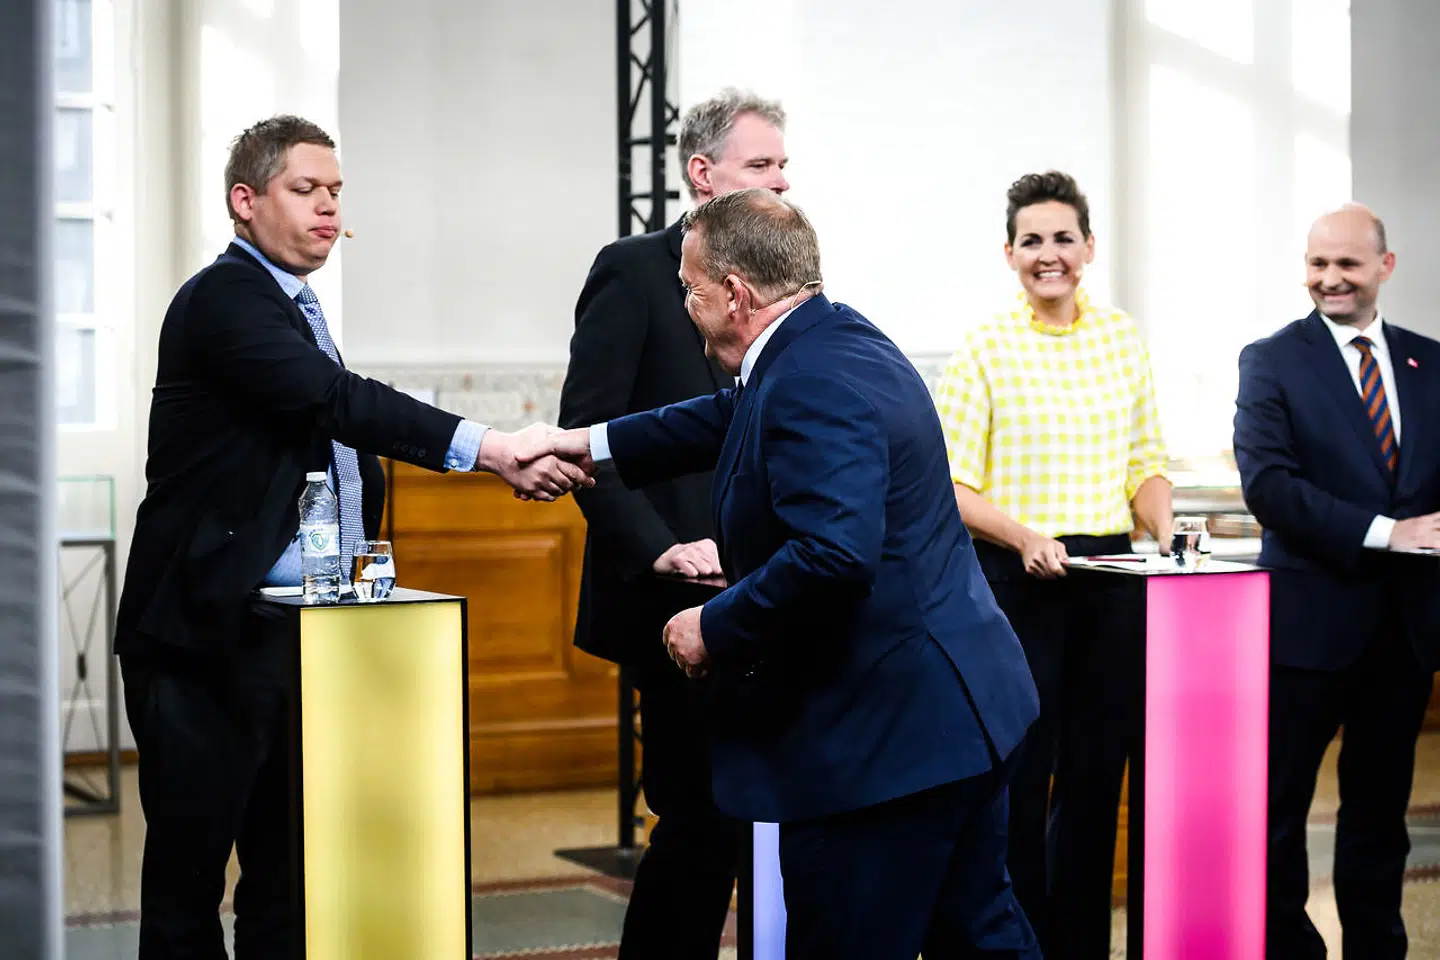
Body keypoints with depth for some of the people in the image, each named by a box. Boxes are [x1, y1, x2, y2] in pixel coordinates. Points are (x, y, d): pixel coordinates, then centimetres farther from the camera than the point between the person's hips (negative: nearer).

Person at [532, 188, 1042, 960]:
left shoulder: (813, 386, -21)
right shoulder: (835, 339, 11)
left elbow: (835, 554, -33)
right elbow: (738, 418, 30)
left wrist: (717, 628, -20)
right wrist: (596, 444, 31)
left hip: (883, 732, -11)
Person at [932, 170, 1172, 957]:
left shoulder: (1123, 340, 8)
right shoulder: (984, 348, -4)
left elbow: (1145, 464, 13)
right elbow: (952, 487, -6)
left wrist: (1164, 527, -6)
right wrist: (1024, 536, -21)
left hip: (1109, 579, 4)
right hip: (1015, 581, -4)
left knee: (1096, 777, 8)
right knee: (1018, 778, 0)